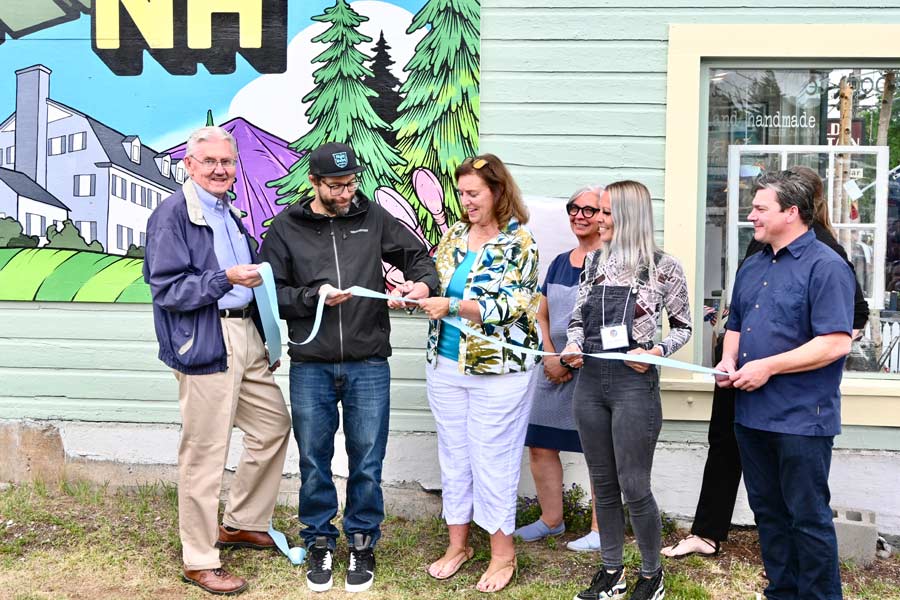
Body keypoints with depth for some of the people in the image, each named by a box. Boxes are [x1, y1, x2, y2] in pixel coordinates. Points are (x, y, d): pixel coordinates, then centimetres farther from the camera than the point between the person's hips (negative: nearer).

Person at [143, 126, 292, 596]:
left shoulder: (230, 213, 18)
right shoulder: (173, 213, -9)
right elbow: (166, 289, -16)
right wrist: (226, 279, -23)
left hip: (245, 337, 9)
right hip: (205, 343, -9)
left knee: (274, 425, 16)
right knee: (205, 452, -2)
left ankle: (240, 524, 32)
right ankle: (199, 561, 12)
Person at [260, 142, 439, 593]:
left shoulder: (373, 218, 5)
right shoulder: (286, 228, 2)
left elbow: (417, 255, 12)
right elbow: (272, 291, -1)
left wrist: (424, 283, -9)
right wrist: (314, 296, -16)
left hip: (368, 365, 0)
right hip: (310, 367, 0)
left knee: (367, 462, 7)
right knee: (314, 460, 10)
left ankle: (363, 543, 26)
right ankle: (320, 543, 29)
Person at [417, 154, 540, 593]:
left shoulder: (519, 243, -10)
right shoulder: (454, 235, 8)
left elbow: (508, 307, -17)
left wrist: (452, 305, -25)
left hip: (497, 370, -6)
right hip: (446, 365, 6)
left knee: (493, 462, 3)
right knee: (454, 457, 14)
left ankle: (503, 552, 20)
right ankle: (458, 543, 29)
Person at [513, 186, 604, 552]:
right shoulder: (559, 262, 14)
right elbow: (542, 316, 16)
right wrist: (549, 357, -1)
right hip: (554, 367, 7)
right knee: (539, 445, 8)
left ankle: (600, 529, 14)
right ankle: (551, 520, 23)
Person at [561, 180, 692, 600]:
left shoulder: (664, 266, -5)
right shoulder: (595, 260, 9)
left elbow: (683, 327, 3)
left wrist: (656, 351, -15)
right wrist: (573, 346, -3)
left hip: (634, 382, -5)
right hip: (589, 380, 5)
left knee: (634, 486, 1)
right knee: (603, 483, 13)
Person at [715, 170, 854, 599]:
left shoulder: (826, 266, -12)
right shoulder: (752, 267, 13)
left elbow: (836, 342, -20)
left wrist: (768, 366, -20)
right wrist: (728, 361, 2)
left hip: (801, 418, -8)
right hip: (751, 412, 8)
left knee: (808, 517, 2)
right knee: (768, 512, 16)